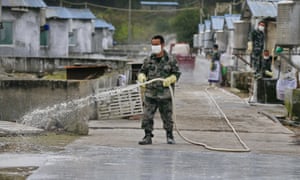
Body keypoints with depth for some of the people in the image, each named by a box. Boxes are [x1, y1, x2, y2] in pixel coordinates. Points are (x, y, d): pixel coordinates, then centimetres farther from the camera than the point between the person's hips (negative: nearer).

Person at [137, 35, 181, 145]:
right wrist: (142, 77, -9)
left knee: (167, 117, 6)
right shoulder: (148, 60, 8)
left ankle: (170, 137, 21)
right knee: (147, 116, -5)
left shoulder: (170, 60, 0)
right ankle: (148, 137, 4)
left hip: (165, 95, -2)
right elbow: (142, 71, 14)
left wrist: (169, 80, -18)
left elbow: (176, 74, 2)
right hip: (150, 94, 2)